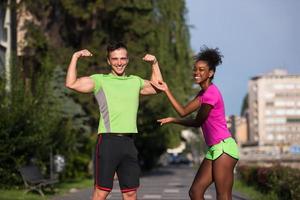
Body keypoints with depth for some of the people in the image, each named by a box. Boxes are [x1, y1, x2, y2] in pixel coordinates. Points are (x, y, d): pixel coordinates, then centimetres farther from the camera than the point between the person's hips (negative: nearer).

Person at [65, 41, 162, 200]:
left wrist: (154, 64, 25)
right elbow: (71, 84, -8)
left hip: (129, 142, 5)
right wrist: (75, 57, -7)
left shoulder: (135, 81, 18)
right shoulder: (100, 80, 3)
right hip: (108, 140, -5)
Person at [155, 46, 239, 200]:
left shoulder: (211, 93, -14)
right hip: (214, 149, 10)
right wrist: (167, 91, 11)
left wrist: (172, 120, 7)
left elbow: (197, 122, -7)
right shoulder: (204, 93, 17)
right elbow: (183, 111, 15)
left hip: (224, 147, -10)